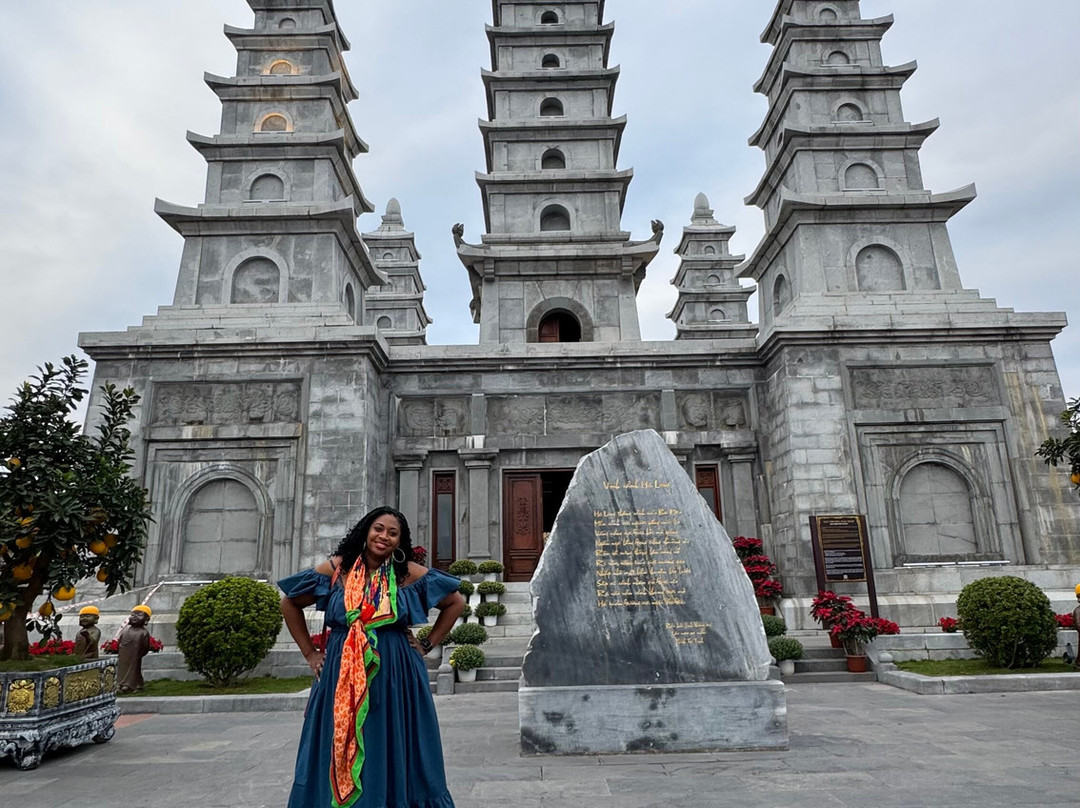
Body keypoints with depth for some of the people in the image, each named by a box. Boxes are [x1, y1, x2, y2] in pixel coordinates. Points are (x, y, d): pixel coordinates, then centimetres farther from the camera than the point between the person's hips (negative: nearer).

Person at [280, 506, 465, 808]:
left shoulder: (410, 573, -2)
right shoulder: (337, 568, -1)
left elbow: (456, 602, 7)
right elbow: (290, 603, 10)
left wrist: (428, 644, 4)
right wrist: (310, 653, 6)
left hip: (396, 674, 0)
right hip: (342, 675, 1)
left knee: (395, 754, 8)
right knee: (339, 753, 9)